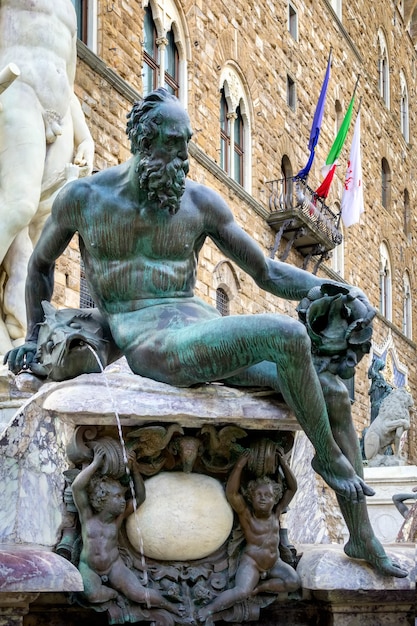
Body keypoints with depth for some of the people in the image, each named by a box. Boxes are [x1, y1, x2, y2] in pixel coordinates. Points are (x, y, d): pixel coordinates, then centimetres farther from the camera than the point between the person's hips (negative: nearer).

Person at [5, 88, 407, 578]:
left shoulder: (200, 202, 9)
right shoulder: (83, 198, 4)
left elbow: (268, 273, 13)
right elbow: (40, 263, 22)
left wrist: (336, 288, -1)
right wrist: (33, 337, 24)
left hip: (201, 329, 5)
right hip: (146, 342, -5)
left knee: (333, 391, -7)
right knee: (288, 336, -29)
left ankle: (362, 537, 7)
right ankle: (327, 455, -4)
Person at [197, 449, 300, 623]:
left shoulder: (276, 513, 2)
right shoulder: (246, 514, -11)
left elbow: (292, 488, 5)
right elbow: (231, 492, -25)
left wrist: (284, 464, -3)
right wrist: (239, 466, -30)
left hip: (274, 563, 6)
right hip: (250, 562, -6)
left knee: (294, 582, -19)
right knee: (241, 592, -31)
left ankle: (258, 588, -9)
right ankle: (208, 609, -22)